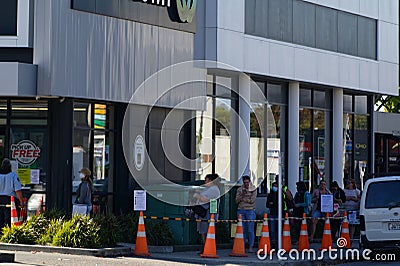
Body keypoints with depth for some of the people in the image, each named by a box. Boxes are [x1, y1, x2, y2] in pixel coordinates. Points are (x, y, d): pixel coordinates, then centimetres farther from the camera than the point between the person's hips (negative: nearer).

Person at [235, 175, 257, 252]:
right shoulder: (240, 189, 11)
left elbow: (252, 200, -7)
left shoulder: (253, 189, 3)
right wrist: (242, 195, -12)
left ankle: (250, 247, -1)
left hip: (250, 210, -3)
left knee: (250, 230, -5)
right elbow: (237, 201, 4)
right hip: (241, 210, 3)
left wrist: (242, 199, -5)